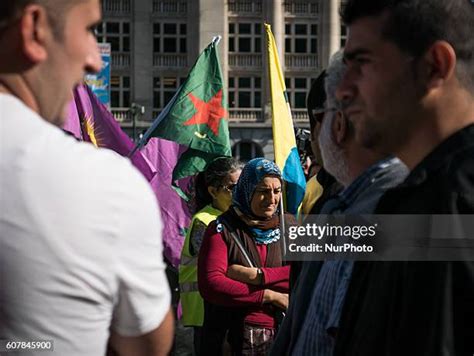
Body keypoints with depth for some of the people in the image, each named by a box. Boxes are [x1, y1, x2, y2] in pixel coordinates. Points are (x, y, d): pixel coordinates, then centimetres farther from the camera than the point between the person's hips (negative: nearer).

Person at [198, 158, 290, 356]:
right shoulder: (222, 230, -2)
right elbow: (210, 285, -15)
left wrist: (258, 276, -16)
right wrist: (270, 295, -12)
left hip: (278, 334, 3)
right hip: (234, 337, -3)